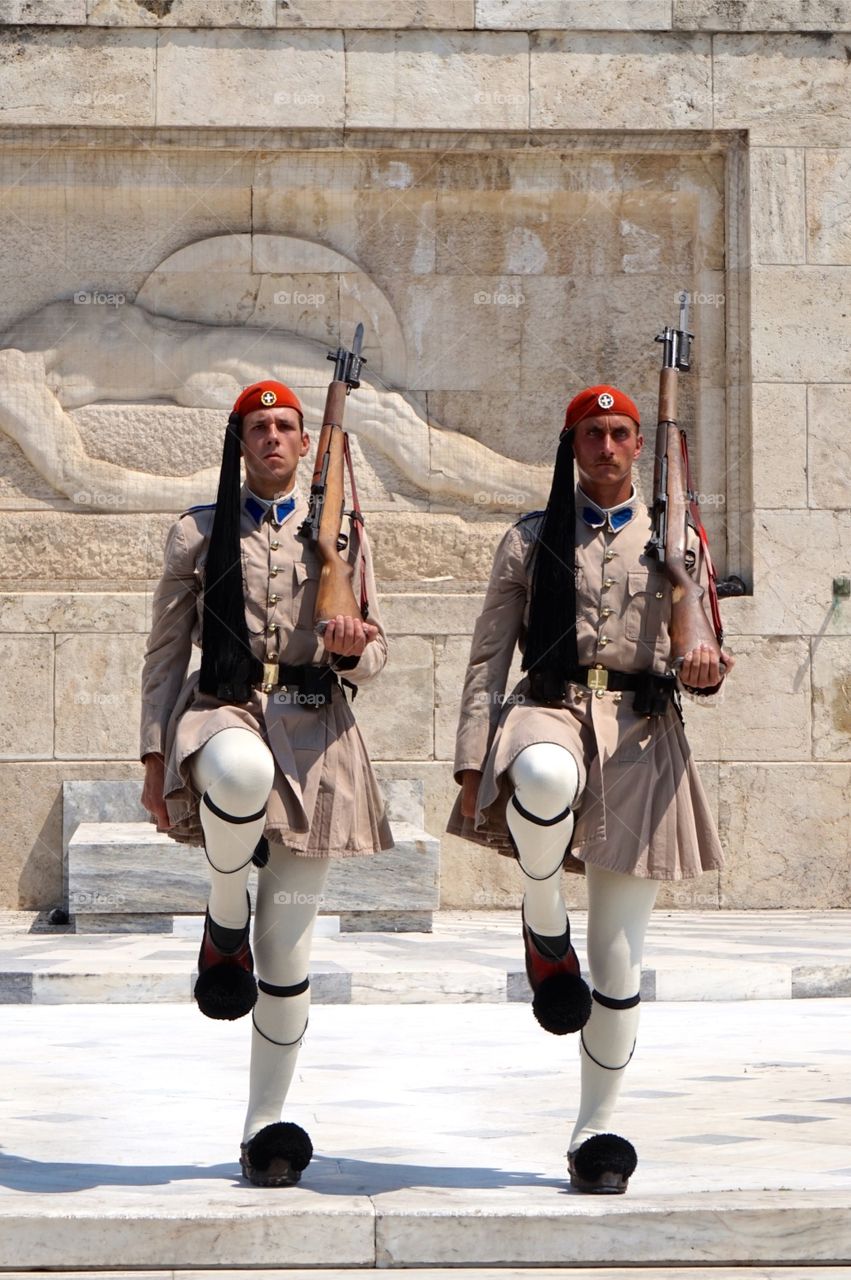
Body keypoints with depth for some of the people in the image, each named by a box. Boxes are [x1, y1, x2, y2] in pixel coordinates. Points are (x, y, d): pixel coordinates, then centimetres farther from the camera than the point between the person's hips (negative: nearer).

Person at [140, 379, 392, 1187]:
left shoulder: (340, 535, 11)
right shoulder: (197, 535, 8)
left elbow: (374, 657, 10)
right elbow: (164, 653, 9)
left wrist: (353, 648, -14)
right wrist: (156, 758, 1)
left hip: (314, 732, 2)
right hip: (223, 711, -2)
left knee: (289, 951, 1)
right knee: (241, 771, -43)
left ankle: (265, 1128, 12)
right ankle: (225, 919, -13)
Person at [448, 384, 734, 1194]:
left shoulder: (674, 542, 12)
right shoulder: (530, 540, 9)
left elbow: (699, 660, 14)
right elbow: (489, 655, 7)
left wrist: (707, 673, -11)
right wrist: (473, 762, -2)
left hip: (642, 739, 1)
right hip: (549, 711, -1)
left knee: (619, 964, 1)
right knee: (546, 778, -43)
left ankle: (596, 1132, 13)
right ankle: (544, 929, -14)